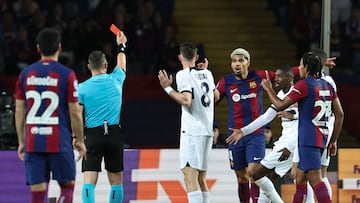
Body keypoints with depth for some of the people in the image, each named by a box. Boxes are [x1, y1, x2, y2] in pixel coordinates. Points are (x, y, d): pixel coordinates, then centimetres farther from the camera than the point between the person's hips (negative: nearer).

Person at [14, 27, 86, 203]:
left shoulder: (26, 74, 5)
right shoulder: (67, 75, -5)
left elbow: (19, 111, 8)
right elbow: (75, 112, -5)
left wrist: (21, 142, 17)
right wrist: (79, 141, 8)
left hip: (33, 142, 3)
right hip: (60, 142, -3)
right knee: (67, 186, 13)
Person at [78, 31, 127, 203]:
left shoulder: (82, 88, -1)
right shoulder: (115, 80, 4)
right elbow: (121, 64, 27)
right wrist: (121, 46, 43)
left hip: (92, 135, -2)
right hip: (115, 134, 2)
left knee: (89, 182, -5)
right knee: (116, 181, 11)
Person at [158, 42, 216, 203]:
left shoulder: (183, 74, -7)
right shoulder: (207, 73, 15)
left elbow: (186, 100, -20)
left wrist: (167, 88, -13)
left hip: (192, 131, -8)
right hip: (207, 131, 8)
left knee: (190, 178, -14)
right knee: (201, 179, 14)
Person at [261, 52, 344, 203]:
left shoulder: (304, 85, -10)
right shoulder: (328, 86, 12)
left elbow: (280, 105, -8)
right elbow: (340, 114, 12)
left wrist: (268, 89, 9)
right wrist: (333, 141, 19)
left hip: (308, 139, -8)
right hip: (322, 138, 8)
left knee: (315, 180, -14)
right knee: (300, 178, 17)